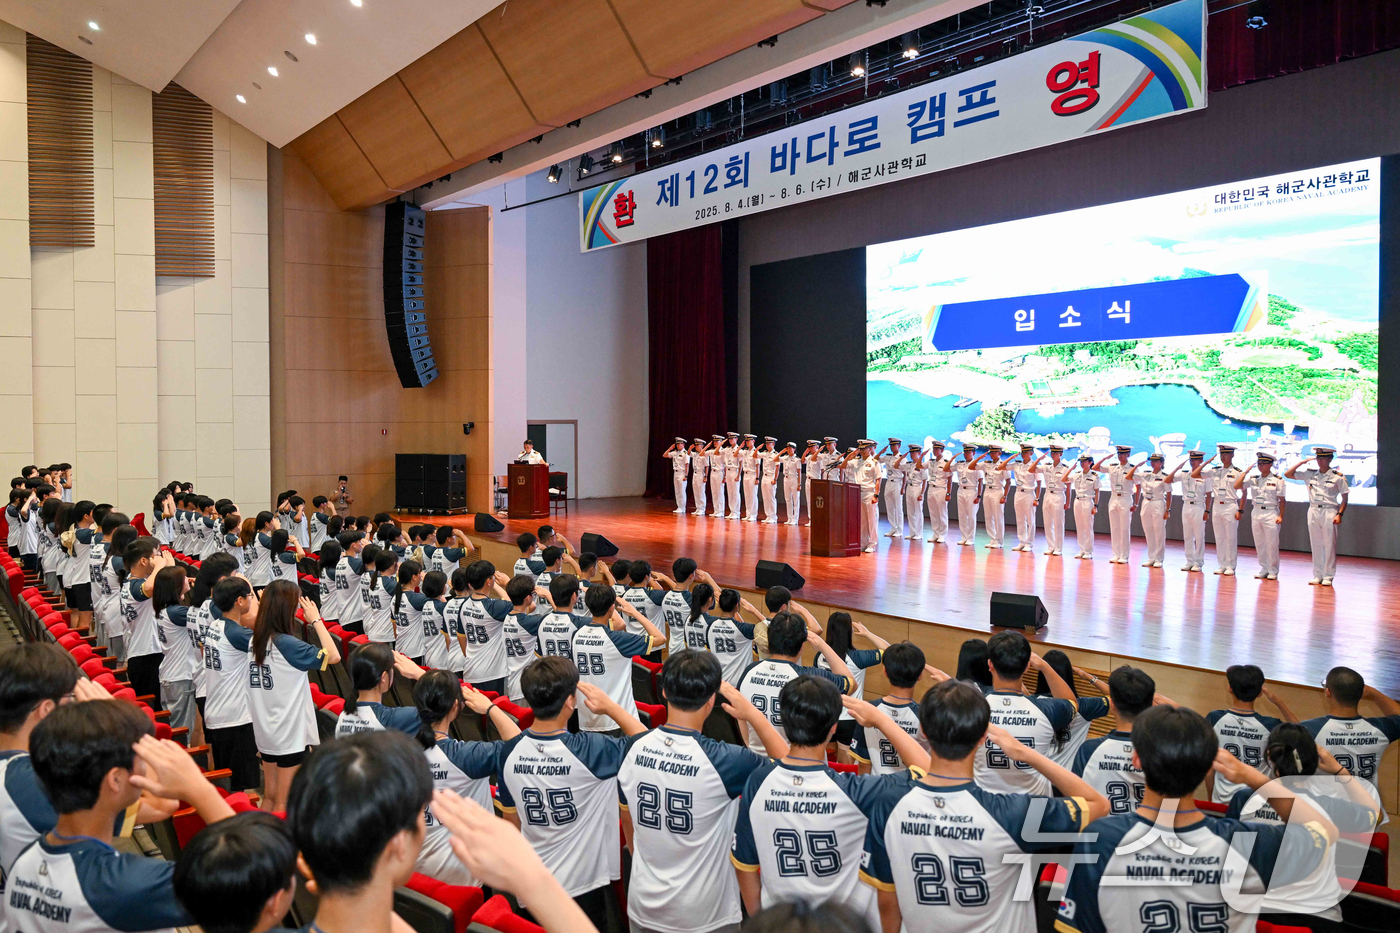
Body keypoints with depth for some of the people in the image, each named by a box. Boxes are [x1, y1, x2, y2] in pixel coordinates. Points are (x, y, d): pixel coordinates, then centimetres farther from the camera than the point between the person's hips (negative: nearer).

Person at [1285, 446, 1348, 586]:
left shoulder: (1338, 476, -2)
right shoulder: (1310, 474, 8)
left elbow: (1345, 496, 0)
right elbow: (1288, 474, 11)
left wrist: (1339, 514, -10)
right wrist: (1303, 462, 5)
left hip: (1329, 511, -4)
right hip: (1313, 511, 4)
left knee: (1329, 545, -1)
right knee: (1316, 545, 7)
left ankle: (1328, 576, 5)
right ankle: (1317, 575, 13)